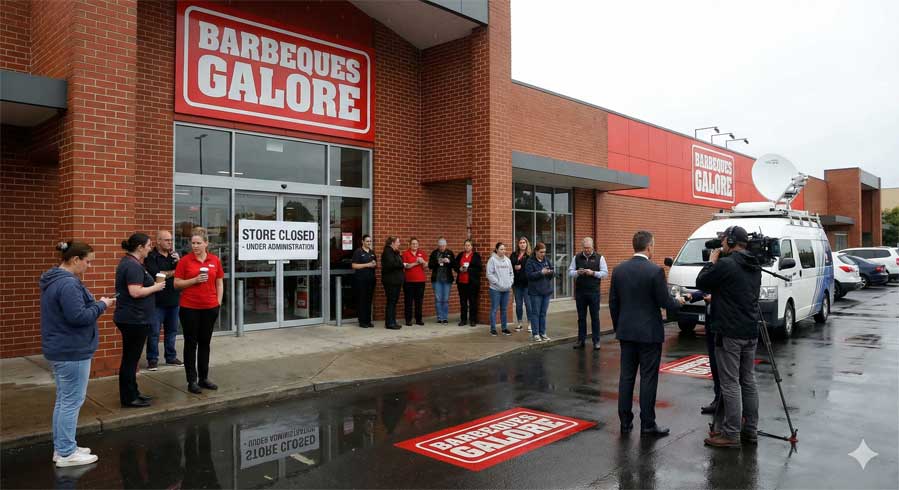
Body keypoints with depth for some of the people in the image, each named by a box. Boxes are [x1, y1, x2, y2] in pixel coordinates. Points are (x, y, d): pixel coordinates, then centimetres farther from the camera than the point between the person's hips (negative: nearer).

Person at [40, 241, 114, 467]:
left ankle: (61, 447, 26)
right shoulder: (68, 283, -23)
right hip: (72, 352, -11)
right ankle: (66, 453, 8)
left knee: (63, 399, 17)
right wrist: (101, 305, -13)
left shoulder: (53, 280, 11)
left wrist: (96, 304, 6)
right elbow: (79, 317, -26)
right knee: (72, 401, -1)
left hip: (59, 349, 11)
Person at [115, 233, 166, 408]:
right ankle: (128, 398, 7)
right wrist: (156, 287, -14)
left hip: (131, 318, 11)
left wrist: (152, 284, 14)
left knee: (131, 358, 17)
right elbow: (135, 292, -27)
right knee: (131, 358, -2)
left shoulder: (128, 262, 14)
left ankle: (132, 393, 27)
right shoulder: (133, 266, -19)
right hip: (134, 319, -11)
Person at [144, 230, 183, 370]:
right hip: (157, 301, -5)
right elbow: (156, 274, -18)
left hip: (173, 300, 5)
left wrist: (179, 262, -11)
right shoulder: (151, 257, -5)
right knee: (154, 332, 0)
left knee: (172, 330, 12)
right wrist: (174, 272, -6)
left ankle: (171, 357, 22)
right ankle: (152, 359, 10)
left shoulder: (174, 255, 12)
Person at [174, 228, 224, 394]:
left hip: (210, 308, 3)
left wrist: (218, 302, 4)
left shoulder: (215, 260, 3)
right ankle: (192, 381, 12)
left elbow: (220, 283, 9)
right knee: (191, 343, 5)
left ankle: (204, 378, 23)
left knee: (205, 343, 12)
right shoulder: (185, 260, -4)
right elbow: (177, 283, -3)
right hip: (189, 308, -2)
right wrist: (195, 280, -17)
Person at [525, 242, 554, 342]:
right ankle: (535, 334, 8)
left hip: (546, 290, 5)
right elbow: (530, 275, -15)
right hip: (535, 292, -5)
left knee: (543, 313, 11)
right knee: (535, 313, 1)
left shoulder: (547, 260, 9)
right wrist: (541, 272, -23)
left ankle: (543, 333, 19)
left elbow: (553, 271, 9)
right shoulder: (530, 262, -7)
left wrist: (551, 272, -14)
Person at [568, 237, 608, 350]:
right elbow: (570, 272, 7)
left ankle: (596, 341, 10)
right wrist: (577, 272, -13)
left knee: (595, 317, 2)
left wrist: (593, 273, -17)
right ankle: (581, 340, 18)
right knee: (581, 317, 9)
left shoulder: (599, 257, 1)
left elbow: (605, 273, -3)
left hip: (594, 292, -2)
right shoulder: (577, 257, 7)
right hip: (580, 291, 2)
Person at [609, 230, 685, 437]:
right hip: (649, 333, -5)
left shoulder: (619, 269, 2)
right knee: (648, 378, 3)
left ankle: (625, 422, 15)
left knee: (626, 376, 9)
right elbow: (665, 302, -11)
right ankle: (647, 424, 10)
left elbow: (613, 303, 7)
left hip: (626, 332, 5)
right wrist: (678, 301, 11)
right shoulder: (655, 270, -14)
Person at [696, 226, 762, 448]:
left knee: (730, 384, -3)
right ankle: (750, 431, 21)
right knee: (748, 382, 14)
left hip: (730, 334, -8)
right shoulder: (754, 267, 11)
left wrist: (712, 261, 7)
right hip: (750, 333, 8)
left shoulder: (725, 265, -16)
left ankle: (731, 434, 1)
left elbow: (701, 282, -4)